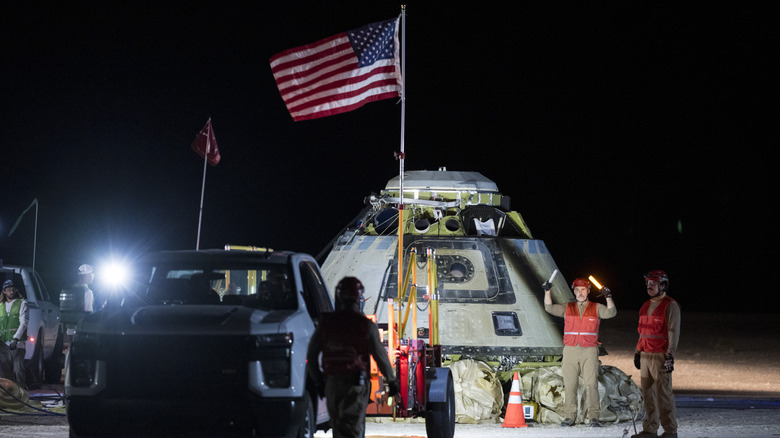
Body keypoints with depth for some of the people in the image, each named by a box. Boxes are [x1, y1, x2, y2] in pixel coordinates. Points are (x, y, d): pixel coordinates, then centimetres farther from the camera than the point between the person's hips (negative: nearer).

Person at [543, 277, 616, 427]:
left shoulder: (596, 308, 9)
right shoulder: (567, 308, 14)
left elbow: (611, 313, -5)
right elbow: (550, 308, 5)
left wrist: (608, 297, -21)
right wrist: (547, 292, -7)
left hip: (589, 351, -2)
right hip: (570, 351, 2)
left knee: (591, 384, -8)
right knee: (569, 385, 0)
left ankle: (593, 416, -5)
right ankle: (570, 416, 5)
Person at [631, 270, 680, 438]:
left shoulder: (670, 306, -7)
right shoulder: (646, 306, 18)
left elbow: (673, 332, -12)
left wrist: (670, 355, -18)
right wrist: (638, 352, 21)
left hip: (660, 356, -8)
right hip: (646, 355, 8)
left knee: (663, 393, -8)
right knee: (647, 393, 8)